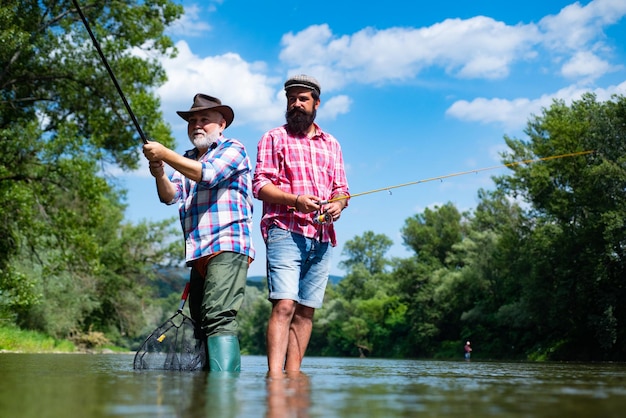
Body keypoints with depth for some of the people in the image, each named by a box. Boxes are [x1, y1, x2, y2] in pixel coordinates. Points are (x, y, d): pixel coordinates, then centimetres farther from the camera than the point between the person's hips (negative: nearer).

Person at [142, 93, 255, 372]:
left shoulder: (233, 149, 5)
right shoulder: (185, 160, 25)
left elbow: (208, 174, -14)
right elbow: (171, 196, 10)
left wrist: (165, 154, -18)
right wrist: (160, 175, -11)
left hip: (227, 247, -7)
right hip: (198, 254, 8)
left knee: (219, 317, -21)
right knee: (200, 320, 5)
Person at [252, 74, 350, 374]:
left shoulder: (331, 145, 23)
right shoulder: (274, 138, 10)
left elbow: (341, 188, 20)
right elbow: (260, 185, 0)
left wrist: (338, 204, -4)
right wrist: (295, 200, -16)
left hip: (322, 237, 5)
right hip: (285, 231, -4)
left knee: (306, 311, 3)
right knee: (284, 305, -18)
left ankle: (293, 373, 6)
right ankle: (274, 375, -23)